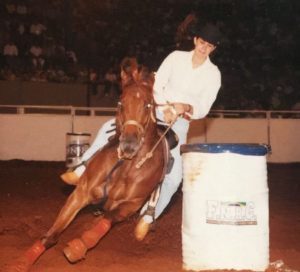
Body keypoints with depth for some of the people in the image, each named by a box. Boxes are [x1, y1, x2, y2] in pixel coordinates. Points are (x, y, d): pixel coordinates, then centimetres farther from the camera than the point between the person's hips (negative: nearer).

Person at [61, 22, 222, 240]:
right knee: (110, 128, -18)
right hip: (157, 110, 1)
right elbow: (156, 86, -3)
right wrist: (166, 108, -20)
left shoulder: (213, 74, 1)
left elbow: (203, 109, -4)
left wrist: (185, 107, -25)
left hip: (180, 123, -1)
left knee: (174, 176, -17)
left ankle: (148, 217, -1)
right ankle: (84, 171, -7)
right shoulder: (176, 57, 3)